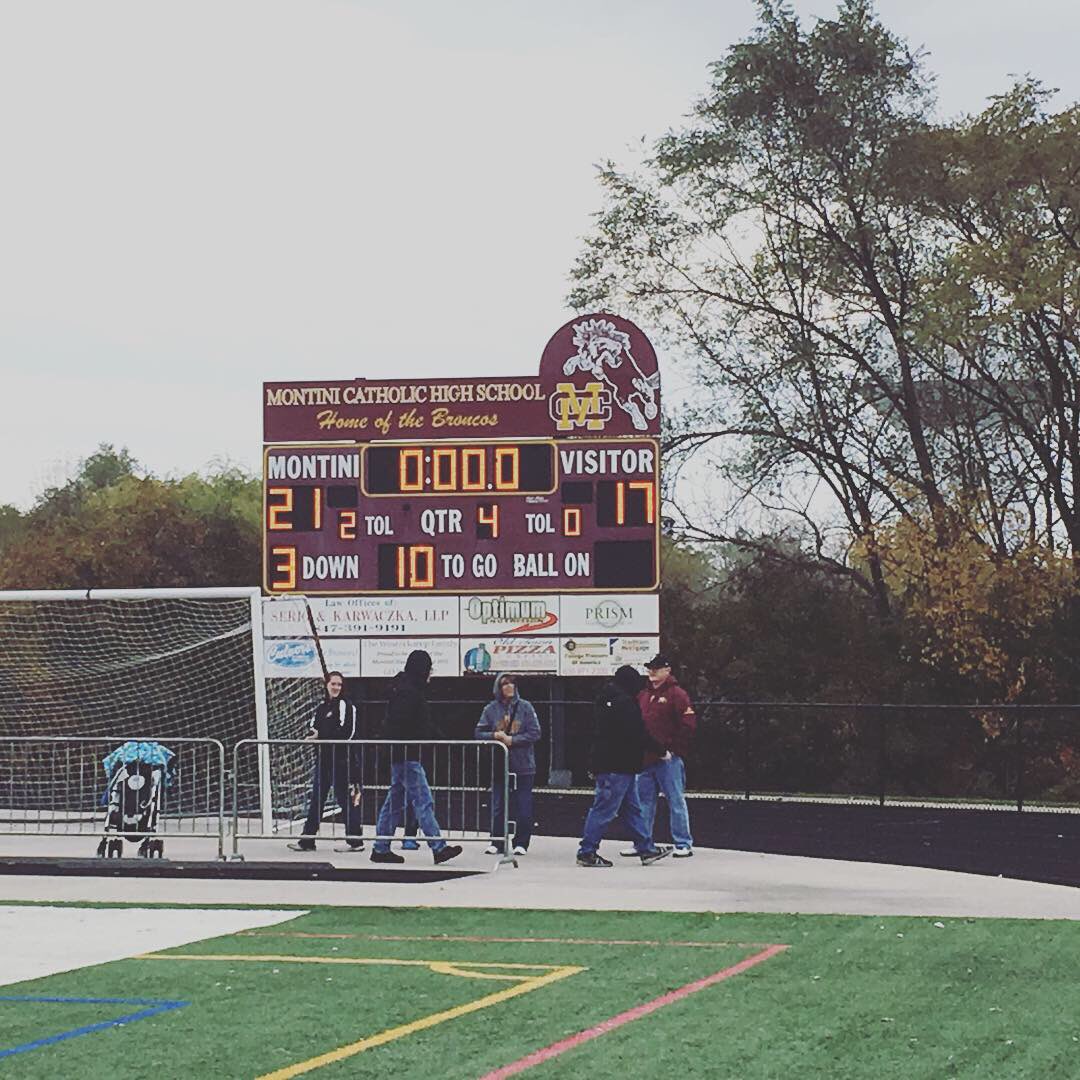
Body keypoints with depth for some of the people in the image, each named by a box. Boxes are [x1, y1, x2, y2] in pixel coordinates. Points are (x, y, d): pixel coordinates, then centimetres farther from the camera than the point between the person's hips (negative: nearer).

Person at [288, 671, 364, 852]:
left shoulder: (345, 705, -6)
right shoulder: (322, 706, 17)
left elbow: (346, 732, -16)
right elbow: (313, 727, 17)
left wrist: (321, 736, -16)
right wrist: (311, 735, -7)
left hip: (341, 758, -8)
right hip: (323, 757, 8)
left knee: (345, 798, -6)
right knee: (317, 798, 9)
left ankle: (356, 840, -2)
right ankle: (307, 840, 13)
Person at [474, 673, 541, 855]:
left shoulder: (525, 707, -1)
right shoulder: (491, 709, 5)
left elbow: (535, 733, -4)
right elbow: (478, 733, 6)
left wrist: (513, 740, -13)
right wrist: (494, 735, -13)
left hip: (523, 766, -2)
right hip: (499, 765, 2)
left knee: (523, 807, 0)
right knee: (498, 806, 5)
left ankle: (521, 844, 8)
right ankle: (497, 843, 12)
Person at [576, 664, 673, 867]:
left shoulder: (607, 700, 16)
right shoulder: (624, 702, -15)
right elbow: (638, 734, -17)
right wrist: (660, 749, -6)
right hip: (618, 766, -11)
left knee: (632, 808, 13)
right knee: (604, 809, -6)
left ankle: (646, 848, 17)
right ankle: (587, 852, -4)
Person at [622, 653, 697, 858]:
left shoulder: (676, 694, -5)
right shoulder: (643, 696, 16)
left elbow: (689, 725, -10)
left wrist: (673, 749, -12)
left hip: (668, 759, -7)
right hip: (645, 758, 7)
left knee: (676, 800, -3)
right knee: (644, 801, 9)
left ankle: (683, 844, 1)